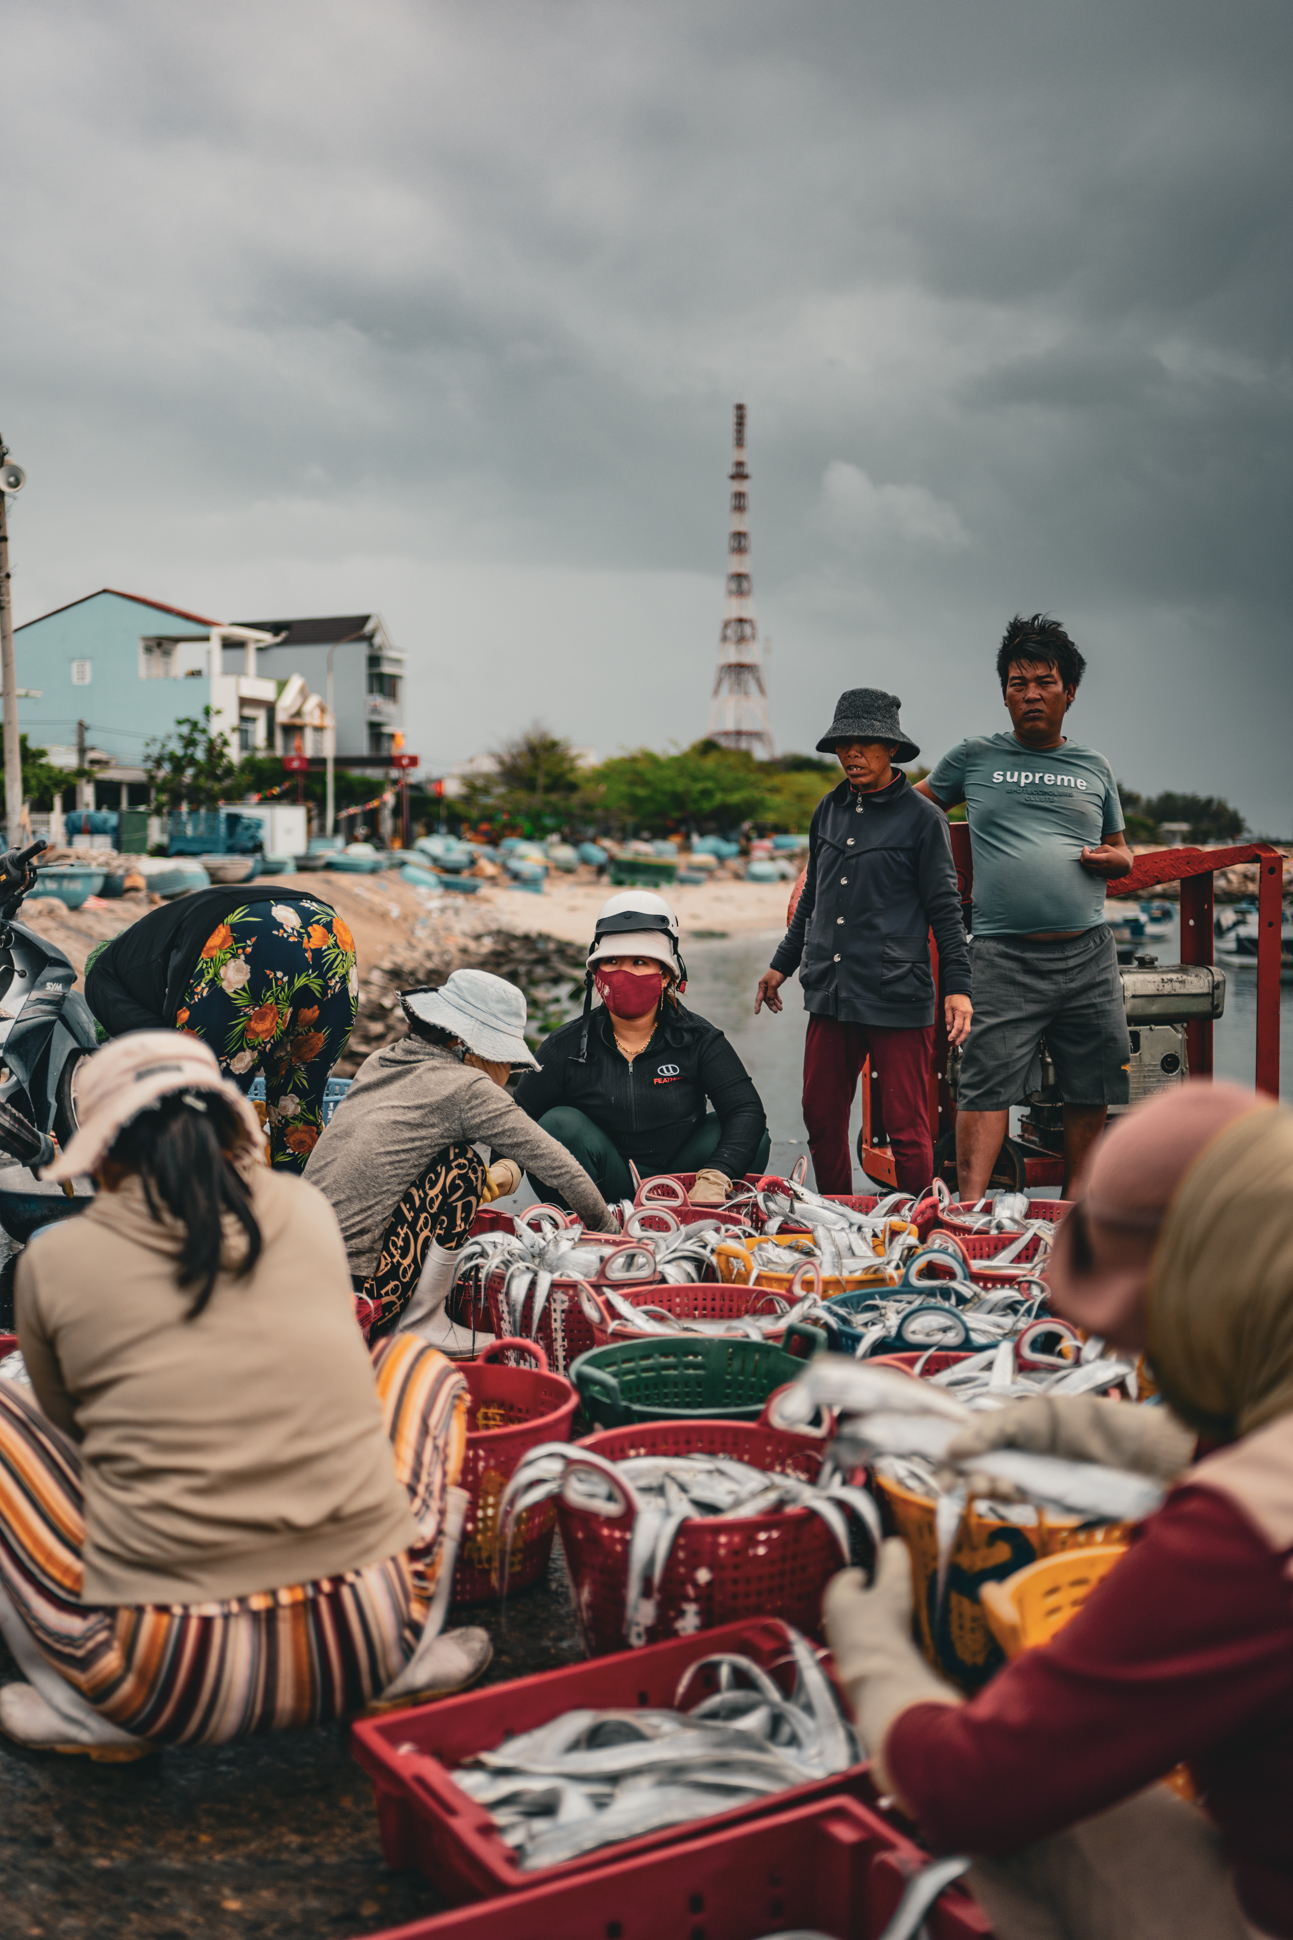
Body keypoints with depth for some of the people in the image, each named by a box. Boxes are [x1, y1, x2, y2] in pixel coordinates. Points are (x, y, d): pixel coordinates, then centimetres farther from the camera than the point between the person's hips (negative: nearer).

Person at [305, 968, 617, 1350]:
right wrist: (607, 1230, 14)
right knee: (460, 1165, -3)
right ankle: (420, 1325, 1)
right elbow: (554, 1161, 0)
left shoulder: (377, 1064, 15)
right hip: (358, 1295, -8)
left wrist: (501, 1174, 15)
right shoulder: (466, 1088, -7)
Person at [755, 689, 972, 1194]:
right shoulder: (828, 810, 12)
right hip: (830, 994, 5)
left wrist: (958, 987, -7)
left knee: (906, 1128, -1)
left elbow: (945, 910, -1)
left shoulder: (922, 818, -3)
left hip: (897, 997, -5)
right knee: (821, 1119, 10)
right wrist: (782, 964, 25)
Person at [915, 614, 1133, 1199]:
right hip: (1005, 957, -3)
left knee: (1090, 1093, 6)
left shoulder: (1094, 768, 16)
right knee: (985, 1084, -11)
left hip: (1089, 953, 3)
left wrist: (1113, 858, 1)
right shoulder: (974, 757, 10)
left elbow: (1122, 853, 26)